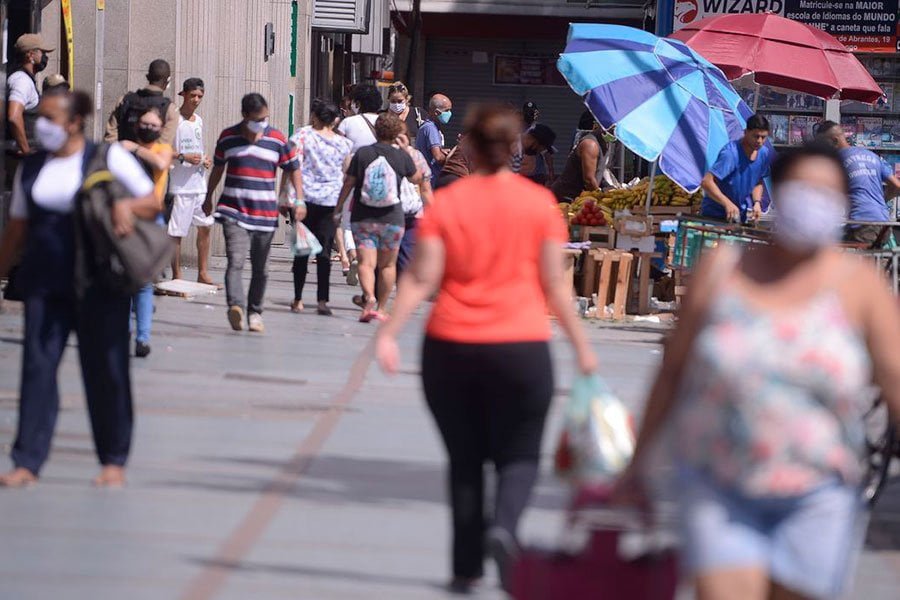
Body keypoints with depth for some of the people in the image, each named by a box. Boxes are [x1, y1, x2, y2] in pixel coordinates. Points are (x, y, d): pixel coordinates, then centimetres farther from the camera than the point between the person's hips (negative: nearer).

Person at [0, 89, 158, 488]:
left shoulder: (109, 158, -2)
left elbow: (153, 203, 1)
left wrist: (127, 205, -19)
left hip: (99, 283, -3)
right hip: (45, 283, 3)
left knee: (105, 368, 3)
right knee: (37, 366, -2)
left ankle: (114, 460, 14)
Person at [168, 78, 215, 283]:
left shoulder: (198, 121, 15)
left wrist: (205, 159, 8)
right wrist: (183, 157, -22)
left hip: (199, 183, 8)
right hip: (180, 185, -8)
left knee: (205, 226, 9)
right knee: (176, 232, -4)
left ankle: (203, 273, 18)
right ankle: (176, 276, 2)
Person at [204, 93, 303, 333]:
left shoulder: (277, 139, 3)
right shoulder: (228, 137, 4)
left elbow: (294, 169, 10)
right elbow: (218, 167, 19)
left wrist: (299, 200, 1)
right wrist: (209, 197, 25)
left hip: (265, 214, 1)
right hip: (233, 211, -1)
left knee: (260, 268, 9)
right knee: (235, 261, -19)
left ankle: (255, 313, 21)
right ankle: (235, 306, -35)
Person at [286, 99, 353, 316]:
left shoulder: (302, 136, -4)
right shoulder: (343, 143, 4)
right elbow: (347, 174, 12)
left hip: (305, 198, -1)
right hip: (330, 200, 1)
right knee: (324, 251, 0)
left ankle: (298, 300, 10)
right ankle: (322, 300, -8)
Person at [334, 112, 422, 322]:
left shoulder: (362, 153, -4)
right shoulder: (401, 156, -4)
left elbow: (348, 183, -1)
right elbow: (417, 179, 14)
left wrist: (339, 207, 11)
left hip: (362, 217, 0)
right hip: (392, 218, 0)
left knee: (366, 263, -5)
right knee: (387, 264, 14)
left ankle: (369, 298, -30)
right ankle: (381, 308, 17)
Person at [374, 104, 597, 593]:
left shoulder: (444, 203, -1)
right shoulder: (539, 203, -1)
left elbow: (421, 279, -7)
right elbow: (554, 286, 1)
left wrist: (388, 333, -5)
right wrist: (580, 343, 9)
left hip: (450, 349, 1)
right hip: (521, 348, -1)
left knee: (464, 460, 13)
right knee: (519, 455, 10)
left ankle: (467, 567, 12)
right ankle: (504, 527, -19)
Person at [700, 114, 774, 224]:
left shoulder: (764, 154, -4)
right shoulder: (731, 153, -26)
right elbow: (706, 182, -33)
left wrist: (757, 202, -6)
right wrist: (727, 203, -44)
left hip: (742, 215, 6)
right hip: (715, 215, -6)